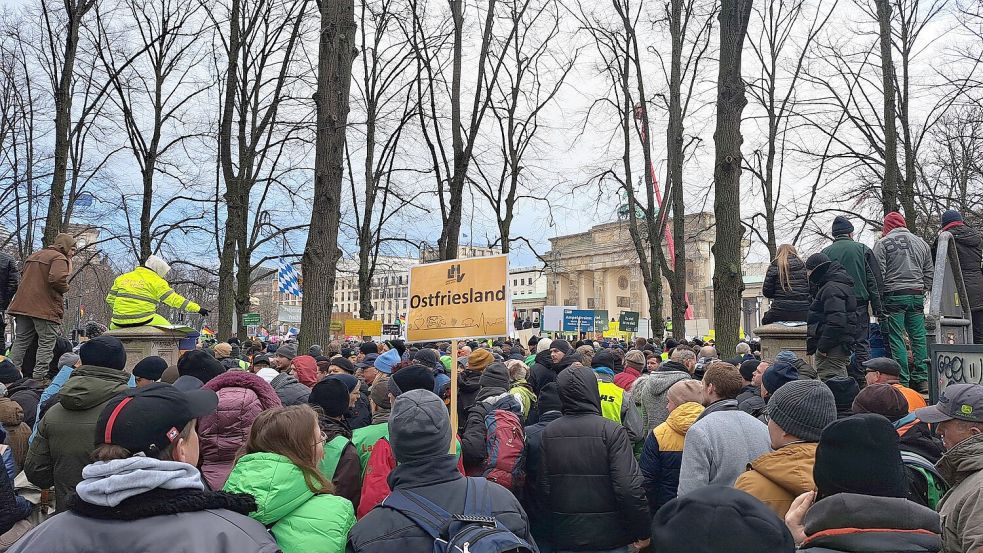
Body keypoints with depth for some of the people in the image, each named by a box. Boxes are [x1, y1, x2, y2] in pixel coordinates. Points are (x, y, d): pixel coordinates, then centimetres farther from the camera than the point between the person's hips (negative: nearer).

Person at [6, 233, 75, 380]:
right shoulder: (59, 258, -8)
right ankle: (39, 378, -7)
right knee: (46, 344, -3)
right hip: (46, 308, -8)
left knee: (20, 341, 12)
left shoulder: (33, 256, 22)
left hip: (23, 305, 8)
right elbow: (56, 279, -24)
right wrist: (65, 288, -6)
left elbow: (26, 278, 25)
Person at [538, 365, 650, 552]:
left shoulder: (548, 432, -3)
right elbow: (629, 488, -19)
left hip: (563, 538, 3)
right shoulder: (612, 431, -15)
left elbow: (544, 487, 0)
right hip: (609, 537, -3)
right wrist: (642, 532, -8)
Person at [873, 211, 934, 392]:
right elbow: (930, 273, 15)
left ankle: (903, 381, -3)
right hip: (917, 295, 5)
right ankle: (922, 379, 11)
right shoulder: (921, 243, 13)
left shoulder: (883, 244, -4)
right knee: (919, 338, 10)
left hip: (894, 295, -5)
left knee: (896, 339, -2)